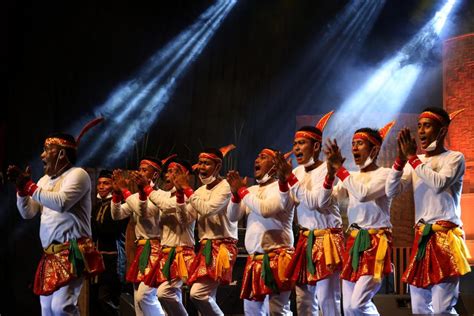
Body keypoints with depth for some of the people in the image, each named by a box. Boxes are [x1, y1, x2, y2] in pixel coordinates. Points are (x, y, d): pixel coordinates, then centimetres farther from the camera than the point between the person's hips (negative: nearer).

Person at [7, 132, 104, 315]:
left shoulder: (77, 174, -5)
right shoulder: (46, 179, 18)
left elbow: (61, 203, -22)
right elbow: (27, 213, 17)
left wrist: (30, 186, -13)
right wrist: (21, 187, 2)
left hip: (73, 252, -9)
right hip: (50, 254, 9)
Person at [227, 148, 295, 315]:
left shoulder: (280, 187, -5)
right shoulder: (251, 190, 17)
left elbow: (265, 210, -22)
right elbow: (232, 217, 12)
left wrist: (242, 190, -9)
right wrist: (236, 193, -4)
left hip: (277, 257, -8)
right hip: (254, 259, 8)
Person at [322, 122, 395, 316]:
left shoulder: (384, 174, -5)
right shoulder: (351, 178, 14)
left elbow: (363, 194, -24)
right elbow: (324, 201, 5)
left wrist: (340, 168, -18)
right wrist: (331, 174, -9)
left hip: (376, 243, -7)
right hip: (353, 242, 7)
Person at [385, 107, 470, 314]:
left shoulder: (454, 158, -3)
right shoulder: (415, 162, 14)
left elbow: (439, 184, -22)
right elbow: (391, 191, 2)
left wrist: (412, 157, -15)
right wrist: (401, 158, -9)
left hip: (445, 237, -6)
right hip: (421, 238, 7)